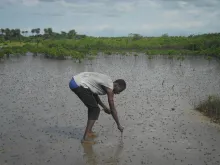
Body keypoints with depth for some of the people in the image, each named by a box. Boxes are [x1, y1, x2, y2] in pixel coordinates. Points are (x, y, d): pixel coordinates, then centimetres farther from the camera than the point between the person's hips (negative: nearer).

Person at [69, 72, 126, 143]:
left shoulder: (107, 81, 16)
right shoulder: (110, 89, -10)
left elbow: (94, 94, 26)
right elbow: (113, 110, -5)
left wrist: (104, 106, 24)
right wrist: (119, 125, 6)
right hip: (78, 85, -10)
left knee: (93, 106, 22)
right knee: (95, 110, -5)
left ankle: (89, 131, 28)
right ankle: (85, 138, -10)